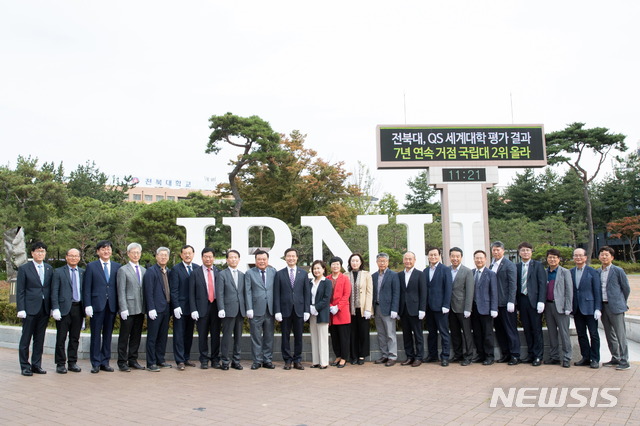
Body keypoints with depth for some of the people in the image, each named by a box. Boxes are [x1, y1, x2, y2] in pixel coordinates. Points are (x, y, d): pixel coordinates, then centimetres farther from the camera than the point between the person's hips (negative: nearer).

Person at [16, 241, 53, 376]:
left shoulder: (49, 269, 11)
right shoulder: (24, 269, -1)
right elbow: (20, 291, -3)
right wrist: (21, 309, -10)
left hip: (44, 309, 4)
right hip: (30, 308, -4)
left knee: (40, 339, 9)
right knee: (26, 338, 4)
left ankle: (36, 365, 18)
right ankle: (25, 366, 12)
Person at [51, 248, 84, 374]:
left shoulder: (83, 272, 12)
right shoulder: (58, 272, 3)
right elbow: (54, 292, -2)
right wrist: (55, 308, -11)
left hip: (78, 308, 3)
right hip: (64, 308, -3)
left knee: (75, 338, 9)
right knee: (61, 338, 2)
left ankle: (73, 363, 18)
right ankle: (60, 364, 11)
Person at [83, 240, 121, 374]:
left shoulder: (117, 266, 9)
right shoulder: (91, 266, 3)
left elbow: (119, 286, 7)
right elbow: (87, 288, 0)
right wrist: (87, 305, -7)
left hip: (112, 305, 2)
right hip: (97, 305, -2)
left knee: (108, 334, 8)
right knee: (96, 335, 2)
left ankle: (105, 362, 17)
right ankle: (96, 363, 10)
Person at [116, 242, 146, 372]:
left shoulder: (144, 270, 14)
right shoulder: (123, 270, -2)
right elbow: (121, 291, -7)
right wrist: (123, 309, -13)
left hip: (140, 309, 5)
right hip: (128, 308, -5)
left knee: (136, 336, 10)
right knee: (124, 337, 1)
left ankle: (133, 360, 19)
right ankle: (122, 362, 9)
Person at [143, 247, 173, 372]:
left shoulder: (168, 272, 14)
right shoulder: (151, 271, -6)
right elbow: (149, 292, -12)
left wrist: (171, 307, 9)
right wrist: (151, 309, -17)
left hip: (166, 309, 7)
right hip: (155, 310, -7)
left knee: (163, 336, 13)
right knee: (152, 337, 0)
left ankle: (160, 360, 23)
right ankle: (151, 363, 6)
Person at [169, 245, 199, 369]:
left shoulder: (197, 268, 6)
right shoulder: (175, 269, -4)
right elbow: (173, 290, -7)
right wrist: (176, 306, -14)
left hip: (193, 307, 4)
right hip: (180, 307, -4)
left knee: (189, 334, 12)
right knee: (179, 335, 1)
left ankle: (187, 358, 22)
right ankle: (180, 361, 6)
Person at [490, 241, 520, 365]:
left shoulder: (509, 265, -7)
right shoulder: (492, 265, 12)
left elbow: (512, 284, -11)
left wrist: (511, 302, -17)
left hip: (506, 303, -7)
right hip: (495, 303, 7)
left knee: (511, 329, 0)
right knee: (499, 329, 11)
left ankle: (515, 355, 7)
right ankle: (505, 354, 21)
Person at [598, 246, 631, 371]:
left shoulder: (618, 271, -4)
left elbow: (626, 288, 1)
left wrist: (621, 303, 7)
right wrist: (599, 306, 10)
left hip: (615, 306, -6)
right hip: (603, 307, 6)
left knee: (620, 335, -4)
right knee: (609, 335, 12)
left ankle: (624, 361, 1)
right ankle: (615, 358, 22)